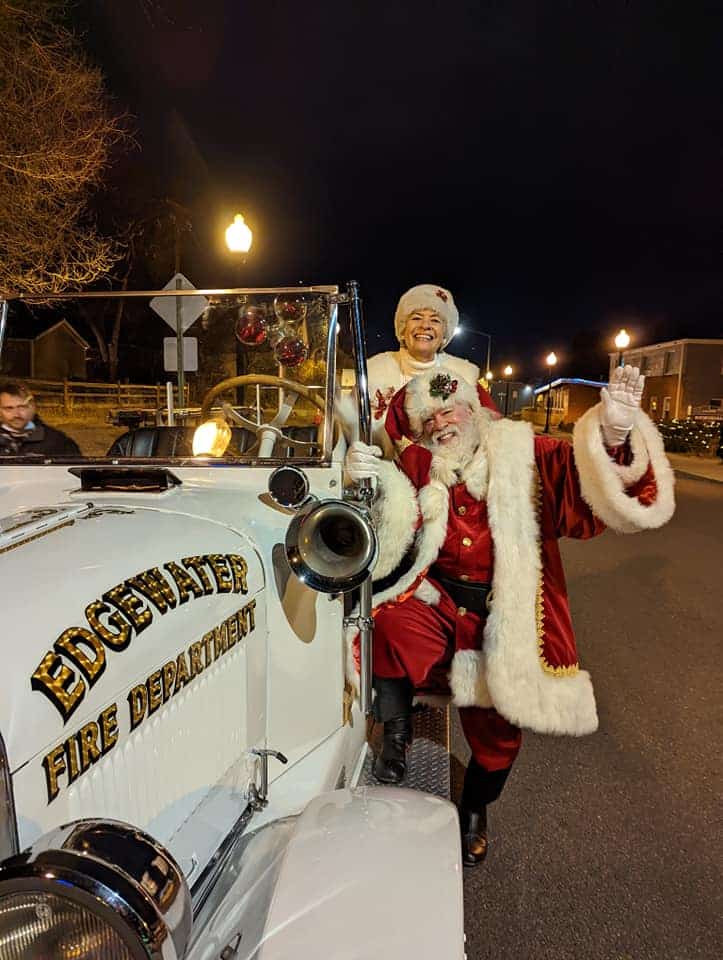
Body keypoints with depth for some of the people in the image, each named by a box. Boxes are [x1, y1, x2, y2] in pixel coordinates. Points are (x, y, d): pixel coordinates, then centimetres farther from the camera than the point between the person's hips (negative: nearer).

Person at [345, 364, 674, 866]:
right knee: (393, 626, -33)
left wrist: (614, 431, -40)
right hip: (437, 602, 0)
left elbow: (587, 482, -20)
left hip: (503, 617, 0)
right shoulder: (417, 466, -2)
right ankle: (397, 729, 0)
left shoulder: (521, 453, -6)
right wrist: (377, 484, -30)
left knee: (496, 730, 13)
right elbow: (394, 539, -13)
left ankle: (475, 811, 49)